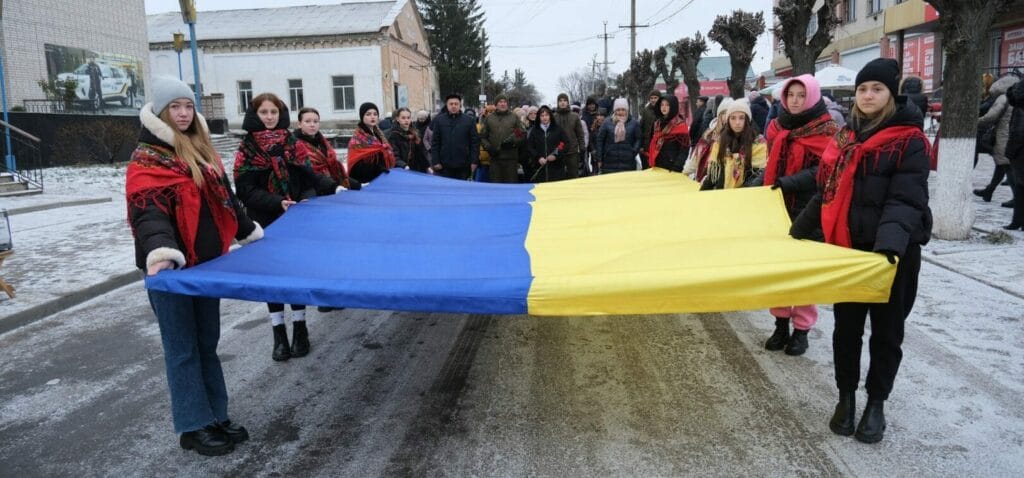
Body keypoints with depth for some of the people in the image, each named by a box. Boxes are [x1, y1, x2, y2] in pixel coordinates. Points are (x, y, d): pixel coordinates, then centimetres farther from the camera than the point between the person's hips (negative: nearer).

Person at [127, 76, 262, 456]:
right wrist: (159, 250, -41)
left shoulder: (201, 149, 14)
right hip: (171, 268, -7)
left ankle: (217, 417, 25)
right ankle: (194, 427, 13)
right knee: (183, 349, 2)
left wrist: (249, 230, 31)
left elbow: (224, 197, 24)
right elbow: (149, 210, -24)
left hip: (206, 262, 7)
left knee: (207, 343, 14)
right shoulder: (147, 159, -10)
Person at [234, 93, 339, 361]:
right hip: (266, 223, -1)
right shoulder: (247, 149, -2)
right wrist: (277, 203, -21)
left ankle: (300, 328, 18)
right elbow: (246, 190, -10)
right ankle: (279, 334, 15)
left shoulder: (292, 143, 5)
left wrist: (308, 198, -15)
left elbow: (308, 176, 4)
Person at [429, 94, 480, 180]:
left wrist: (474, 161, -4)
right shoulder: (439, 120, 4)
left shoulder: (469, 120, 4)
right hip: (444, 165, 0)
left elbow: (475, 142, 3)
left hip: (463, 165, 0)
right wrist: (435, 162, -3)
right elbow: (435, 143, 3)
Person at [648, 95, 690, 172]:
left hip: (672, 167, -6)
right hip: (658, 166, 6)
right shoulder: (657, 124, 13)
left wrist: (676, 168, -21)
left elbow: (684, 149, -13)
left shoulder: (680, 125, -8)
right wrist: (652, 164, 10)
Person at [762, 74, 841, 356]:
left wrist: (789, 183, -25)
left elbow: (823, 171, -14)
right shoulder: (777, 127, 10)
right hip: (777, 208, 5)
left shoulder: (826, 131, -5)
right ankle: (781, 324, 19)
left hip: (808, 212, -5)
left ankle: (801, 329, 12)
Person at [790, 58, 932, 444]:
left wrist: (890, 243, -36)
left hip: (894, 254, -4)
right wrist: (799, 230, 13)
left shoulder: (910, 141, -9)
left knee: (886, 330, 9)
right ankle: (846, 396, 27)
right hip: (847, 248, 5)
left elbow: (906, 201, -20)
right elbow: (827, 193, 15)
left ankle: (876, 402, 25)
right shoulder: (845, 138, 9)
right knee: (846, 327, 11)